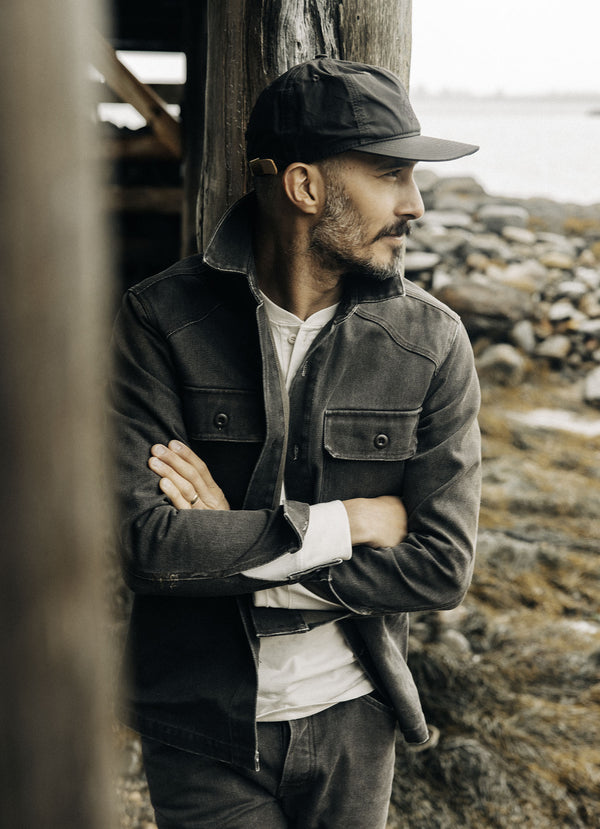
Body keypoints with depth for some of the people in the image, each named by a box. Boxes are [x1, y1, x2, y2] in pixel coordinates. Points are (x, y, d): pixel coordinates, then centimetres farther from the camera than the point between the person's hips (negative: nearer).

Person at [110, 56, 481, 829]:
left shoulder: (432, 342, -10)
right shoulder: (160, 321, -14)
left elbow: (442, 565, -14)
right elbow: (143, 540, -23)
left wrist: (229, 550, -18)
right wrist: (337, 525, -19)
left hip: (352, 719, 2)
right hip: (200, 727, -2)